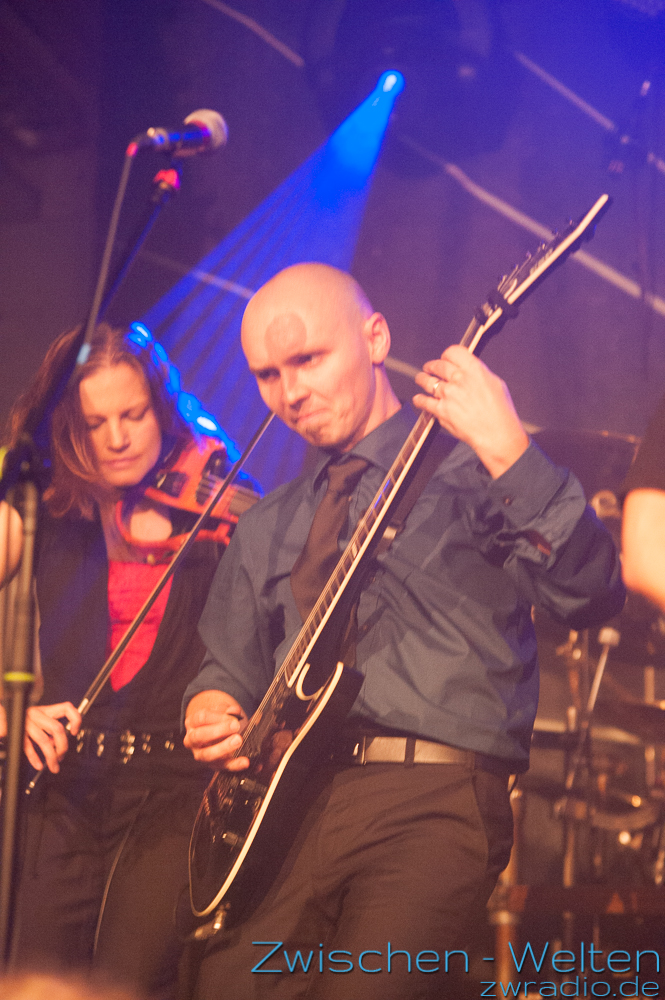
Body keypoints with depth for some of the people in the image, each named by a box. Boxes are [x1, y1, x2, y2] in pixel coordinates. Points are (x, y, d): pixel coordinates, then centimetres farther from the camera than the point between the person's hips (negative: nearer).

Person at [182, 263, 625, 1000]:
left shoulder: (467, 468, 4)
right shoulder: (265, 529, 22)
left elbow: (591, 598, -10)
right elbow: (230, 668, 28)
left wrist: (509, 455, -20)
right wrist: (211, 707, 5)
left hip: (436, 799, -4)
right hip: (286, 797, 5)